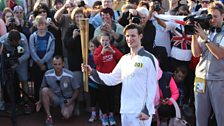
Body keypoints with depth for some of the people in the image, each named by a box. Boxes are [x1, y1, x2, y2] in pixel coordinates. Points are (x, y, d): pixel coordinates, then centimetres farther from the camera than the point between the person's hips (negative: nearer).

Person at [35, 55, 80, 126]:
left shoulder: (70, 75, -19)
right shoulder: (47, 75, -14)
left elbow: (76, 90, -6)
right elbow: (42, 88, 3)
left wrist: (71, 101, -20)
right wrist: (40, 101, -9)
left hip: (67, 99, -2)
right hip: (55, 98, 2)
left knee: (66, 115, -31)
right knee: (45, 90, -28)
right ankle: (49, 117, -18)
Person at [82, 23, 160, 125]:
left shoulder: (149, 59, -10)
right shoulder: (124, 59, 12)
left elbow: (152, 87, -12)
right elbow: (112, 79, 10)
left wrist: (147, 110, -15)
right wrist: (92, 72, -2)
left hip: (141, 111, -7)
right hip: (125, 110, 7)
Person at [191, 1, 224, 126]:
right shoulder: (204, 31, 10)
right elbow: (196, 53, 5)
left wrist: (205, 38, -15)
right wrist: (194, 35, -6)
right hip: (201, 77, 4)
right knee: (200, 115, 10)